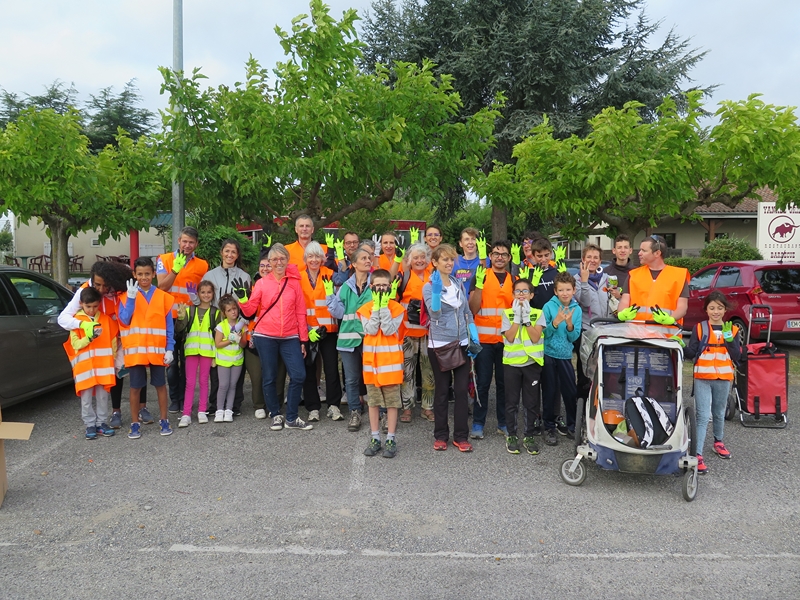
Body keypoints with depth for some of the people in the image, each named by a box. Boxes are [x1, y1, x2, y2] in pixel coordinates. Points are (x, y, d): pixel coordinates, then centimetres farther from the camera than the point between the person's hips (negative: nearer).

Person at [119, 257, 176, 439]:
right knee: (135, 387, 6)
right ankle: (135, 424, 16)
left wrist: (169, 349, -5)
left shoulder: (163, 297, 3)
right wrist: (131, 298, -17)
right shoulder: (128, 296, 3)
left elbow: (169, 325, 2)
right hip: (135, 350, 0)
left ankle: (164, 421, 18)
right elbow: (124, 320, -9)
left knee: (161, 385, 8)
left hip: (158, 350, 0)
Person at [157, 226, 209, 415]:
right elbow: (161, 286, -7)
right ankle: (174, 399, 16)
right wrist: (175, 269, -16)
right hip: (170, 318, 0)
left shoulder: (202, 265, 7)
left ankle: (184, 397, 15)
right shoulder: (164, 260, 4)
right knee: (171, 360, 7)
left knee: (187, 361, 4)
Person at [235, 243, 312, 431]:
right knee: (269, 378, 6)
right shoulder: (262, 283, 3)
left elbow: (300, 312, 5)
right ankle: (276, 416, 23)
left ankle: (292, 418, 10)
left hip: (290, 337, 1)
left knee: (298, 376, -5)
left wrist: (303, 339, 4)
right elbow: (249, 310, 3)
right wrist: (242, 298, -17)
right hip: (265, 337, -1)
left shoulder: (294, 282, 5)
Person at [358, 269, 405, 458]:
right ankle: (375, 438, 19)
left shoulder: (396, 308, -3)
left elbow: (389, 330, -15)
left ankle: (391, 439, 11)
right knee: (373, 401, 9)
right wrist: (377, 307, -12)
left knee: (392, 402, 3)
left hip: (391, 362, -2)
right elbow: (370, 330, -11)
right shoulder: (365, 308, 3)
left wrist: (384, 306, -15)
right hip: (371, 361, 2)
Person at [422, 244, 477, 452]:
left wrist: (474, 334, 3)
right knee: (442, 391, 5)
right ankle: (440, 435, 17)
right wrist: (436, 291, -36)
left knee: (462, 390, 4)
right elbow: (435, 312, -22)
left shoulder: (459, 284, 9)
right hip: (439, 344, -4)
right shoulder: (429, 287, -6)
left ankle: (461, 436, 12)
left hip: (462, 343, 4)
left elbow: (467, 312, 14)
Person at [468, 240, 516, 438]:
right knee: (482, 383, 2)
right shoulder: (481, 276, 1)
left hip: (507, 339, 3)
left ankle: (503, 422, 21)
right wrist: (479, 284, -19)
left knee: (504, 382, 10)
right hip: (484, 338, -3)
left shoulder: (514, 279, 11)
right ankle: (478, 424, 11)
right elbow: (472, 309, -7)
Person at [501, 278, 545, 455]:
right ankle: (511, 436, 17)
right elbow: (510, 337, -11)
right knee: (511, 402, 6)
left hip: (532, 362, 0)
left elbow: (535, 337, -12)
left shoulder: (537, 314, 1)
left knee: (532, 402, 6)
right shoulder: (508, 314, 2)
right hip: (511, 363, 0)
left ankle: (529, 436, 17)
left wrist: (526, 317, -14)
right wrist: (517, 317, -14)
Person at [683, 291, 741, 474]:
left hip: (724, 379, 3)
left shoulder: (732, 330, 2)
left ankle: (718, 442, 43)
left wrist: (729, 338, -21)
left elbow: (737, 356, -7)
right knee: (703, 416, -9)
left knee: (719, 413, 20)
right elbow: (691, 354, -5)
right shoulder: (699, 328, -3)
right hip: (702, 378, -2)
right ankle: (697, 454, -10)